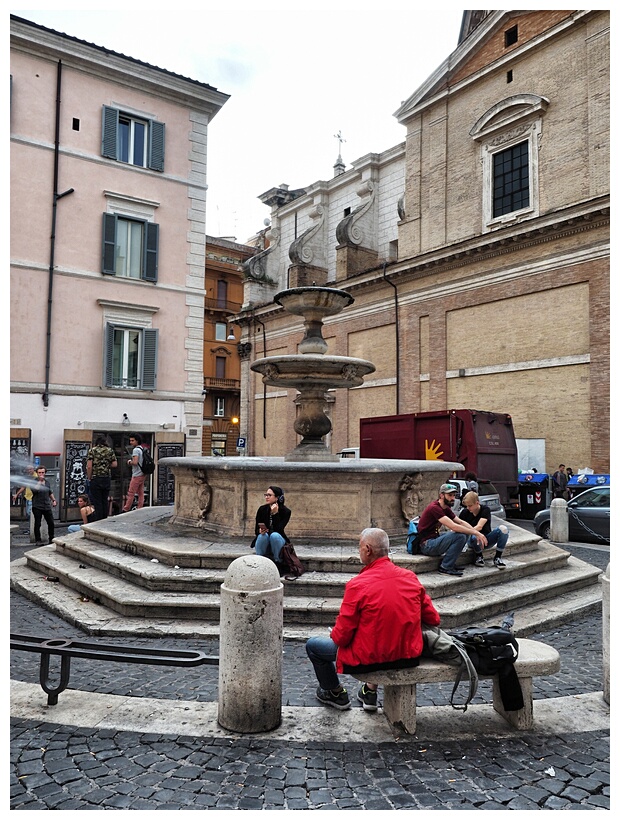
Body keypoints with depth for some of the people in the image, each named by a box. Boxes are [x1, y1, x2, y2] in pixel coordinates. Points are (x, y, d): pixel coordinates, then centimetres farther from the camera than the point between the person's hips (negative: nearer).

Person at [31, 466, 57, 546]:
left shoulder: (47, 482, 12)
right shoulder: (34, 482, -6)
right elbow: (34, 489, -26)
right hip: (37, 507, -5)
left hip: (47, 506, 5)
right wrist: (40, 481, -27)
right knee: (37, 524, 0)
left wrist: (53, 500, 18)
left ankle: (51, 539, 18)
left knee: (51, 523, 6)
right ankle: (38, 540, 9)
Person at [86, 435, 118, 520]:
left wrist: (89, 478, 0)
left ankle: (98, 522, 2)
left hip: (95, 479, -3)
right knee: (105, 501, 12)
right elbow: (115, 464, 1)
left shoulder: (92, 450, -2)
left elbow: (89, 466, -10)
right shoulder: (110, 450, 6)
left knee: (97, 502, 0)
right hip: (106, 478, 3)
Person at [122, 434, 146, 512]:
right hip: (142, 474, 9)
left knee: (131, 493, -5)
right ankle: (140, 509, 7)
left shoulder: (136, 450, -13)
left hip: (137, 475, -9)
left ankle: (126, 510, -2)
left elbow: (135, 462, -23)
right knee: (141, 493, 7)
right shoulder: (142, 449, 14)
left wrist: (129, 461, -4)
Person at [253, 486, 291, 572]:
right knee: (263, 535, -32)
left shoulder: (285, 511, -11)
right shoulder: (262, 509, -6)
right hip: (263, 540, 1)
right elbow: (256, 529, -5)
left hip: (277, 539, -1)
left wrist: (275, 514, -28)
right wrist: (260, 531, -27)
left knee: (274, 535, -34)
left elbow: (278, 529, -21)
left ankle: (277, 564, -21)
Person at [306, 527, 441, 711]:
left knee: (313, 645, 17)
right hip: (410, 657, 6)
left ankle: (336, 694, 35)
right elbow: (434, 619, 3)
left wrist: (334, 635, 7)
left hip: (367, 660, -5)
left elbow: (342, 636, -16)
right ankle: (371, 691, 38)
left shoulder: (357, 585, -21)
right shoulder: (411, 577, -6)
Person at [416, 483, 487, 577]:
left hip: (434, 539, 10)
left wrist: (477, 533, -6)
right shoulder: (434, 508, -19)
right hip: (426, 545, -10)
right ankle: (445, 567, -13)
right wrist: (476, 533, -21)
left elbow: (461, 522, 10)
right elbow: (453, 526, -26)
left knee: (465, 533, 4)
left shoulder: (446, 509, 12)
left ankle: (449, 563, 4)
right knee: (460, 536, -23)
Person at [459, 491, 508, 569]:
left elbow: (479, 527, -25)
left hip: (487, 539, 1)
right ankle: (479, 556, -5)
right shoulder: (464, 513, -5)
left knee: (503, 528, -28)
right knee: (474, 536, -40)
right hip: (475, 539, -1)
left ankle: (497, 557, -12)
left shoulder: (485, 509, -12)